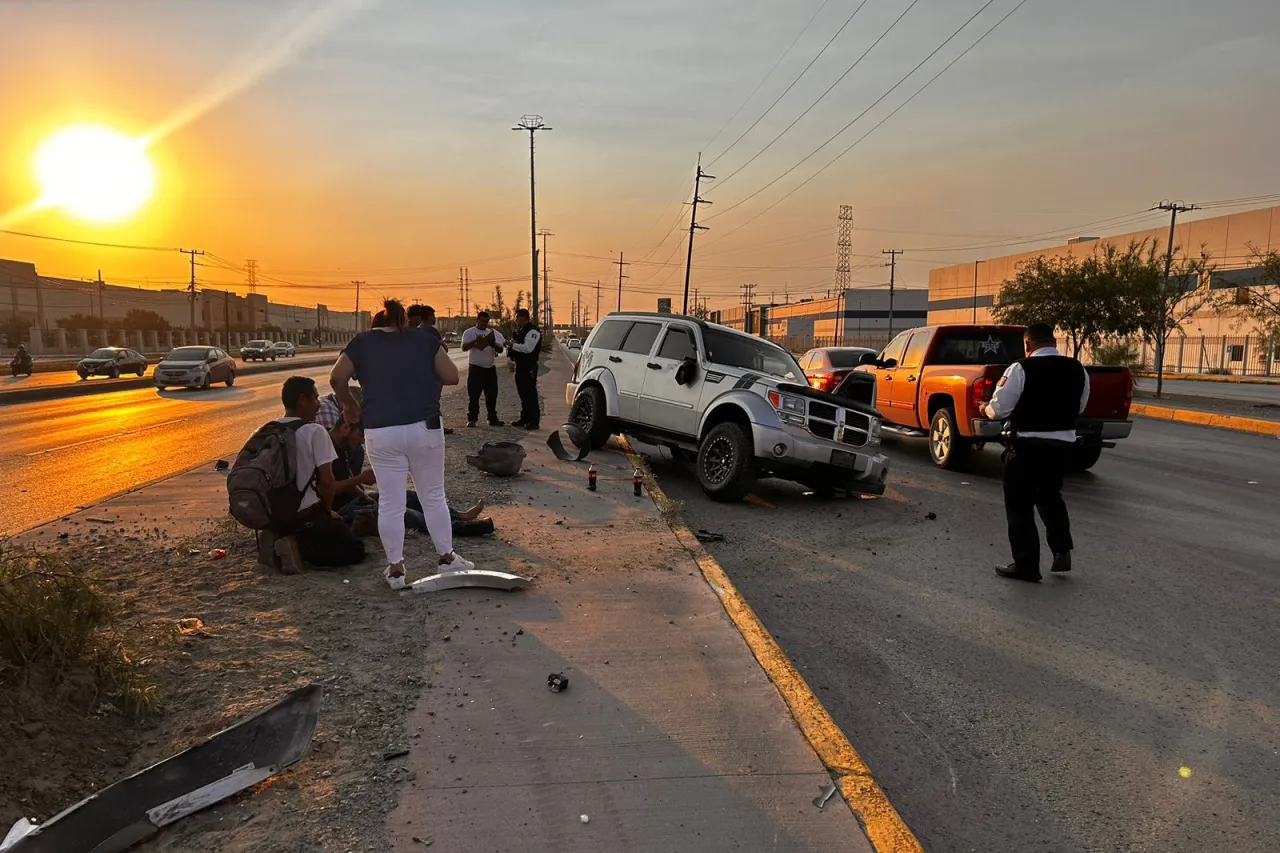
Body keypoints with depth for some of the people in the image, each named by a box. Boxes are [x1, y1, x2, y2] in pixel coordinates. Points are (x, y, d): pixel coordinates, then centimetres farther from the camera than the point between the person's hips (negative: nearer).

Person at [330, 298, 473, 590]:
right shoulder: (424, 339, 8)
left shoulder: (362, 342, 8)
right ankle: (447, 558, 22)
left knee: (390, 502, 7)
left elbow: (337, 377, 0)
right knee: (433, 496, 13)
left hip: (381, 432, 0)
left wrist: (349, 404, 16)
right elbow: (452, 376, 3)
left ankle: (395, 569, 13)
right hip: (424, 427, 0)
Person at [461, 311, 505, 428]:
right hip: (475, 368, -4)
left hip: (490, 368, 4)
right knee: (473, 395, -3)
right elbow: (464, 347, -15)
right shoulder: (469, 332, -2)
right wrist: (475, 341, -30)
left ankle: (493, 418, 16)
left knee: (492, 395, 8)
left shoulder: (492, 332, 8)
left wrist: (493, 344, -21)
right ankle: (472, 419, 3)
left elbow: (500, 350, 0)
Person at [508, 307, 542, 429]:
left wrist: (513, 345, -18)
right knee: (523, 393, 14)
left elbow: (528, 348, -24)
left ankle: (534, 421, -7)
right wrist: (511, 346, 6)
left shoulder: (532, 331, -13)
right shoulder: (521, 331, 18)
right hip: (521, 365, 10)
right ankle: (525, 418, 22)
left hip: (529, 367, -10)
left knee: (530, 393, -9)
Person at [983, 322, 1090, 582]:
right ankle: (1062, 551, 23)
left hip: (1028, 444, -6)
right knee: (1050, 494, 27)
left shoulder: (1021, 369, -15)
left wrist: (987, 409, 9)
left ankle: (1026, 565, 11)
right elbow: (1079, 407, 16)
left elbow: (999, 409, -13)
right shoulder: (1078, 370, 4)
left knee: (1020, 504, 7)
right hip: (1063, 443, 6)